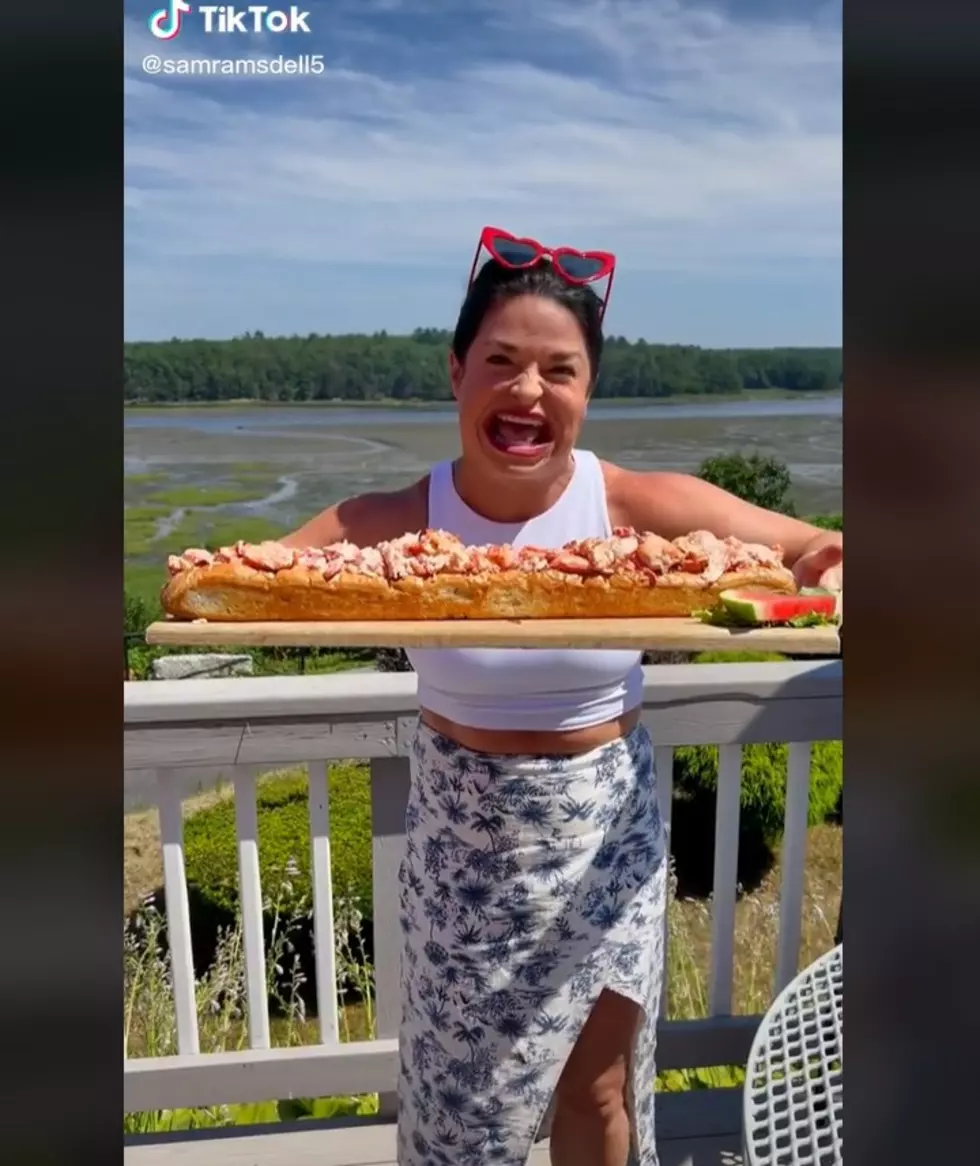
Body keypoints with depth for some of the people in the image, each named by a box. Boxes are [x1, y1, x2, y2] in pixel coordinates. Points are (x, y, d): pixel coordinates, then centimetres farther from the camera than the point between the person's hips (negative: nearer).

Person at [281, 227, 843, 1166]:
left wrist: (824, 578, -33)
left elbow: (819, 554, -11)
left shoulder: (645, 508, -16)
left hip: (608, 835, 1)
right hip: (462, 843, 0)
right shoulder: (396, 524, -16)